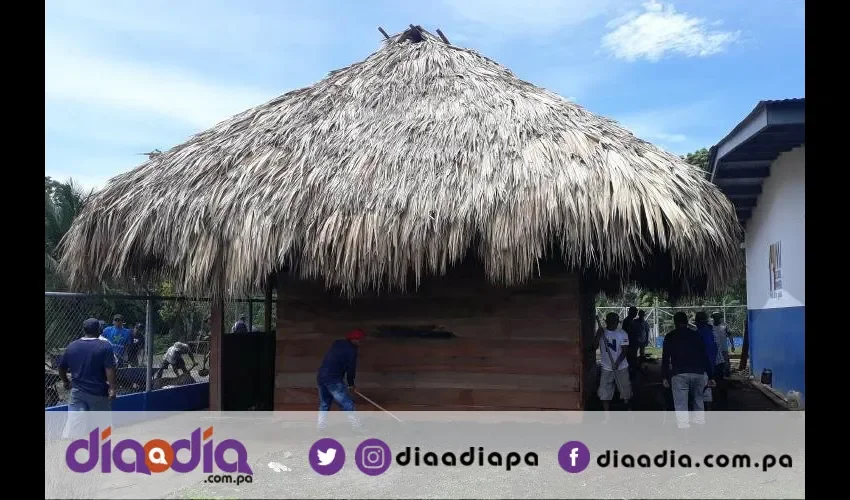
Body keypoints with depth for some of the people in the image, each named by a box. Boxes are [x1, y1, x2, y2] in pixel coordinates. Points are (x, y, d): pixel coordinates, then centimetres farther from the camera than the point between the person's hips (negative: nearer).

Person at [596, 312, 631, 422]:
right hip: (606, 368, 2)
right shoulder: (601, 332, 1)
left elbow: (625, 350, -11)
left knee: (625, 392, 10)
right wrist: (598, 336, -18)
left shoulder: (622, 334, -6)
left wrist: (617, 362, -25)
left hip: (621, 367, -2)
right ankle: (607, 418, 9)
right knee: (604, 394, 0)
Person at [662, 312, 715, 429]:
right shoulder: (696, 335, 10)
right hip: (698, 373, 3)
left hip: (679, 374, -3)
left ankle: (683, 427, -7)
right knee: (698, 400, 23)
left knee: (681, 406, -1)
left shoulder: (670, 337, 7)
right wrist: (711, 376, 9)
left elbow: (665, 358, 3)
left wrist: (665, 377, 7)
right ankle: (700, 422, 22)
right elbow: (705, 357, 8)